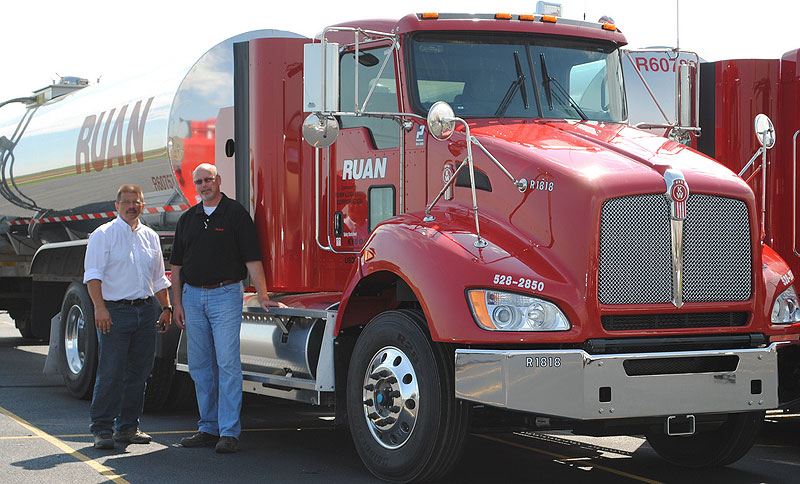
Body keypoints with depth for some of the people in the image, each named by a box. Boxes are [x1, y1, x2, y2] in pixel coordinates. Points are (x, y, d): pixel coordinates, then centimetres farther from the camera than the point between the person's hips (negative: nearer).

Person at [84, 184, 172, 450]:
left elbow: (159, 279, 22)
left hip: (146, 310, 6)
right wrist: (100, 308, -19)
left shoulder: (150, 237, 16)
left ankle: (128, 426, 17)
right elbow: (93, 274, -9)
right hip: (115, 311, -5)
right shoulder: (103, 235, -1)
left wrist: (166, 308, 15)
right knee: (110, 373, -8)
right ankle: (102, 429, -2)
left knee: (139, 372, 8)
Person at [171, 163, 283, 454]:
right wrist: (177, 304, 9)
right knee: (200, 366, 9)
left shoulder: (236, 214, -3)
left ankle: (229, 432, -8)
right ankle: (209, 428, 17)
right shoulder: (188, 219, 13)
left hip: (225, 295, -5)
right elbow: (177, 265, 15)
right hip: (193, 296, 6)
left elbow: (252, 259, -7)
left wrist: (262, 296, -14)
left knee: (228, 363, -9)